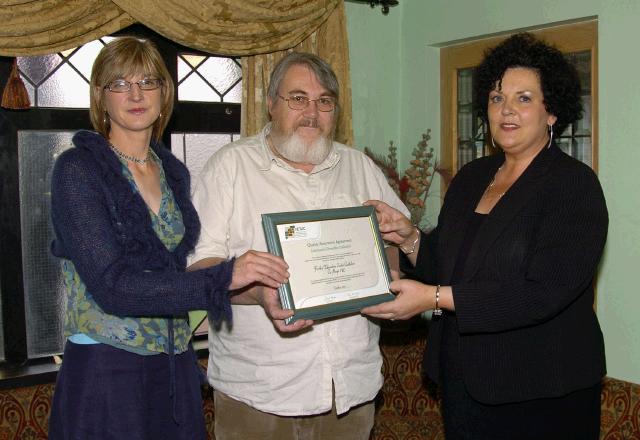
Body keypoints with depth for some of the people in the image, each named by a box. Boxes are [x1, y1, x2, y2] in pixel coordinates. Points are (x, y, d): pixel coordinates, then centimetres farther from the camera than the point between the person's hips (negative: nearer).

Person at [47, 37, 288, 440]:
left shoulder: (174, 172, 8)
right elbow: (111, 285, -21)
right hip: (105, 373, -5)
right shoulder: (78, 169, -11)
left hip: (176, 372, 6)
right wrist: (224, 277, -27)